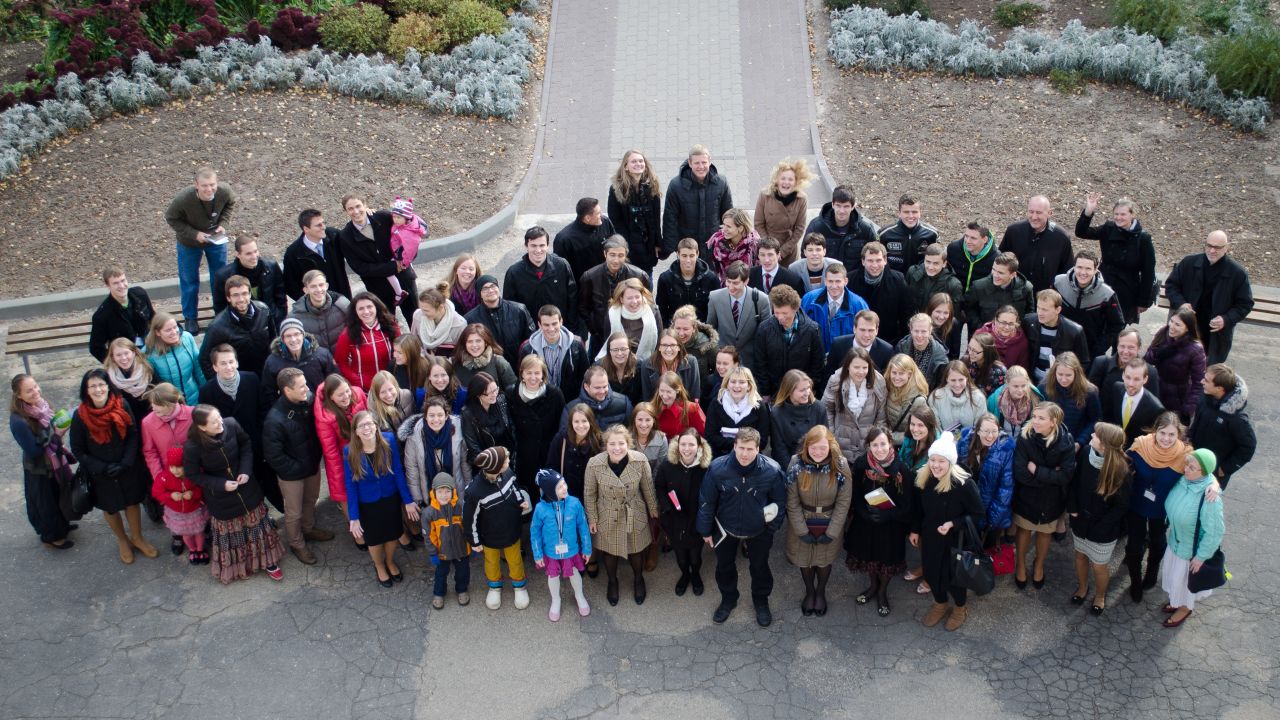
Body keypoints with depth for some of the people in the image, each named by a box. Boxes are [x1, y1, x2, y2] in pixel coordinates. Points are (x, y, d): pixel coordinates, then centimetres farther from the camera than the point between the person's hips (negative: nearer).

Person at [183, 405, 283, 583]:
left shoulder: (231, 425, -24)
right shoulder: (192, 447, -30)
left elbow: (245, 444, -3)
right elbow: (192, 474, -13)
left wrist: (246, 470, -14)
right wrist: (221, 485, -21)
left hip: (246, 487, 3)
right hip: (221, 495, -2)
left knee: (256, 523, 17)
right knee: (229, 530, 18)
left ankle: (268, 561, 37)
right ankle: (234, 566, 43)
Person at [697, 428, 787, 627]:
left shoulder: (772, 471, -28)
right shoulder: (718, 468, -28)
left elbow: (779, 502, -9)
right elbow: (706, 501, -12)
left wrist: (772, 528, -2)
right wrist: (705, 530, -3)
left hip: (758, 531, 0)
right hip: (725, 528, 1)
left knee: (760, 567, 23)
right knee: (724, 566, 23)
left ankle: (761, 602, 50)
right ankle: (728, 600, 51)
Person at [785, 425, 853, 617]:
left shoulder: (840, 466, -22)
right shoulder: (796, 464, -22)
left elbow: (843, 502, -13)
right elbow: (792, 502, -13)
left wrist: (831, 532, -13)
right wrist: (802, 531, -12)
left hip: (830, 524, 0)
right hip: (803, 523, 0)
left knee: (825, 560, 19)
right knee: (804, 559, 18)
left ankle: (821, 592, 47)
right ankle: (809, 592, 46)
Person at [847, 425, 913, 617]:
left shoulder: (900, 468, -22)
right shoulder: (861, 464, -17)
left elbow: (907, 502, -16)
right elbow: (856, 495, -7)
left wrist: (886, 516, -24)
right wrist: (865, 514, -20)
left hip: (892, 523, -2)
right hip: (865, 521, 2)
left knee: (888, 556, 16)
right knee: (868, 553, 21)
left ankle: (883, 592, 43)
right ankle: (873, 586, 49)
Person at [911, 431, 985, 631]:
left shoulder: (964, 483, -28)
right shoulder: (923, 478, -10)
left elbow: (977, 513, -18)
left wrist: (953, 524, -27)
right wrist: (915, 530, 10)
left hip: (954, 540, -5)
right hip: (929, 537, 5)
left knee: (952, 576, 11)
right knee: (931, 573, 18)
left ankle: (961, 608, 42)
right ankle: (940, 604, 47)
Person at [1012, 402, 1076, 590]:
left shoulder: (1066, 442, -23)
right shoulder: (1025, 437, -24)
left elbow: (1066, 476, -24)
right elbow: (1020, 473, -26)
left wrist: (1037, 470, -26)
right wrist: (1050, 476, -25)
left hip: (1052, 499, 1)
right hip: (1026, 496, 0)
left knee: (1044, 532, 23)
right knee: (1024, 530, 20)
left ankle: (1039, 565, 49)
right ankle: (1021, 565, 45)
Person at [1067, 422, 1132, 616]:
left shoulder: (1121, 469, -27)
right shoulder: (1086, 452, -16)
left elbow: (1122, 505, -17)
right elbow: (1074, 480, -1)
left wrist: (1100, 526, -16)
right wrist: (1072, 508, -7)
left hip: (1103, 529, -4)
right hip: (1080, 520, 4)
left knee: (1099, 565, 14)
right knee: (1080, 555, 25)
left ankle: (1100, 596, 43)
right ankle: (1082, 587, 51)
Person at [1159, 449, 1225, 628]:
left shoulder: (1209, 497, -37)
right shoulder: (1184, 480, -18)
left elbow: (1214, 531, -26)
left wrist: (1201, 556, -17)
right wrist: (1170, 524, 14)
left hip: (1193, 547, -6)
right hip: (1176, 539, 6)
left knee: (1185, 577, 19)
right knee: (1171, 571, 28)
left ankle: (1185, 607, 49)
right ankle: (1177, 599, 57)